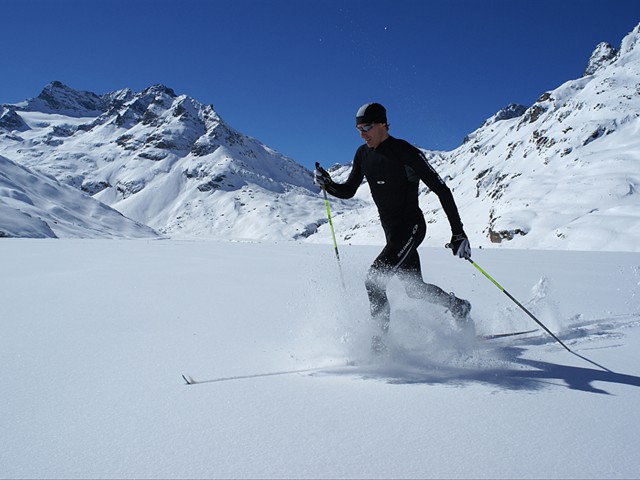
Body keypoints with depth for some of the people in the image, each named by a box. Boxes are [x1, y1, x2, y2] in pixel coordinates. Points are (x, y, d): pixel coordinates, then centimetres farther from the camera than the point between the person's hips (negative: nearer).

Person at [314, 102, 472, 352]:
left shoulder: (406, 152, -16)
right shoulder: (363, 154, 4)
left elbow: (441, 190, -14)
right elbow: (348, 191, 13)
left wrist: (458, 232, -16)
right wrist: (328, 184, -9)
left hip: (411, 227, -8)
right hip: (392, 231, 8)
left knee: (375, 277, -20)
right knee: (415, 288, 15)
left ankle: (382, 339, -8)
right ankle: (458, 307, 40)